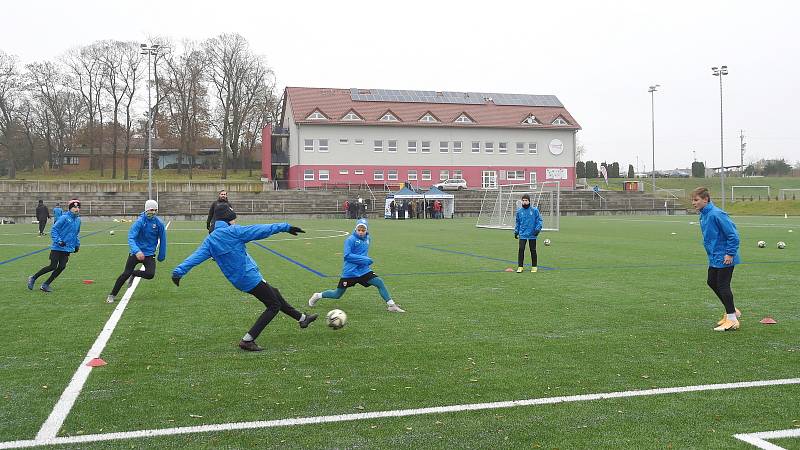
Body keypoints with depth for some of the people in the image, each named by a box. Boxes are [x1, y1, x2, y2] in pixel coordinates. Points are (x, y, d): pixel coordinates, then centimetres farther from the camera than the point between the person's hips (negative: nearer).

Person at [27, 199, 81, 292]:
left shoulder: (78, 220, 10)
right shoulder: (64, 218, -11)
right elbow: (54, 229, -10)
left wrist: (77, 245, 17)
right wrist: (58, 241, -19)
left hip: (68, 249, 6)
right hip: (57, 247, -6)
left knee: (61, 267, -3)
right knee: (53, 267, -6)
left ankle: (46, 285, 9)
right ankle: (33, 278, 13)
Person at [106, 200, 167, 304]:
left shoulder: (159, 224, -6)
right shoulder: (140, 222, -15)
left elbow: (162, 240, 6)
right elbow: (131, 237, -22)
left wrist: (161, 256, 10)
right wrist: (137, 251, -38)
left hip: (149, 254, 2)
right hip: (136, 253, -2)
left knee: (150, 274, -17)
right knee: (126, 274, -3)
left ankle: (134, 274, 16)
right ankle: (112, 295, 14)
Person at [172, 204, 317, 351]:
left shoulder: (210, 240, 5)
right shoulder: (233, 231, -13)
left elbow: (196, 256, -6)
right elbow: (261, 230, -14)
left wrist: (179, 271, -11)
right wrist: (285, 227, -9)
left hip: (238, 281, 9)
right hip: (250, 277, -9)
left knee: (274, 294, 24)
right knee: (274, 305, 3)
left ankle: (302, 318, 38)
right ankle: (248, 340, -2)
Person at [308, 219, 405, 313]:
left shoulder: (367, 239, 7)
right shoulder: (350, 239, -14)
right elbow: (347, 256, -20)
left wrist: (367, 260, 8)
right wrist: (364, 259, -24)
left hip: (363, 270, 5)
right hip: (350, 272, -5)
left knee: (379, 282, -12)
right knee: (337, 295, 5)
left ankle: (391, 305, -5)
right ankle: (318, 295, 31)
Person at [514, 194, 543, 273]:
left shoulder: (534, 210, -3)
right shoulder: (519, 211, 5)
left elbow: (539, 220, 1)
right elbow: (517, 222, 15)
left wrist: (538, 229, -10)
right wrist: (516, 231, 11)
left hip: (532, 234, -1)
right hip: (522, 234, 1)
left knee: (533, 250, 7)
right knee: (521, 249, -7)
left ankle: (534, 266, 19)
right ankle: (520, 266, 1)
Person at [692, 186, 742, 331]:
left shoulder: (716, 214, -23)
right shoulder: (704, 215, 7)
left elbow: (733, 234, -21)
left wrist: (730, 253, -19)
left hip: (725, 258, -10)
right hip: (714, 258, 10)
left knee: (723, 286, -3)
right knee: (712, 282, 17)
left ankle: (732, 320, 8)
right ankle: (732, 310, 31)